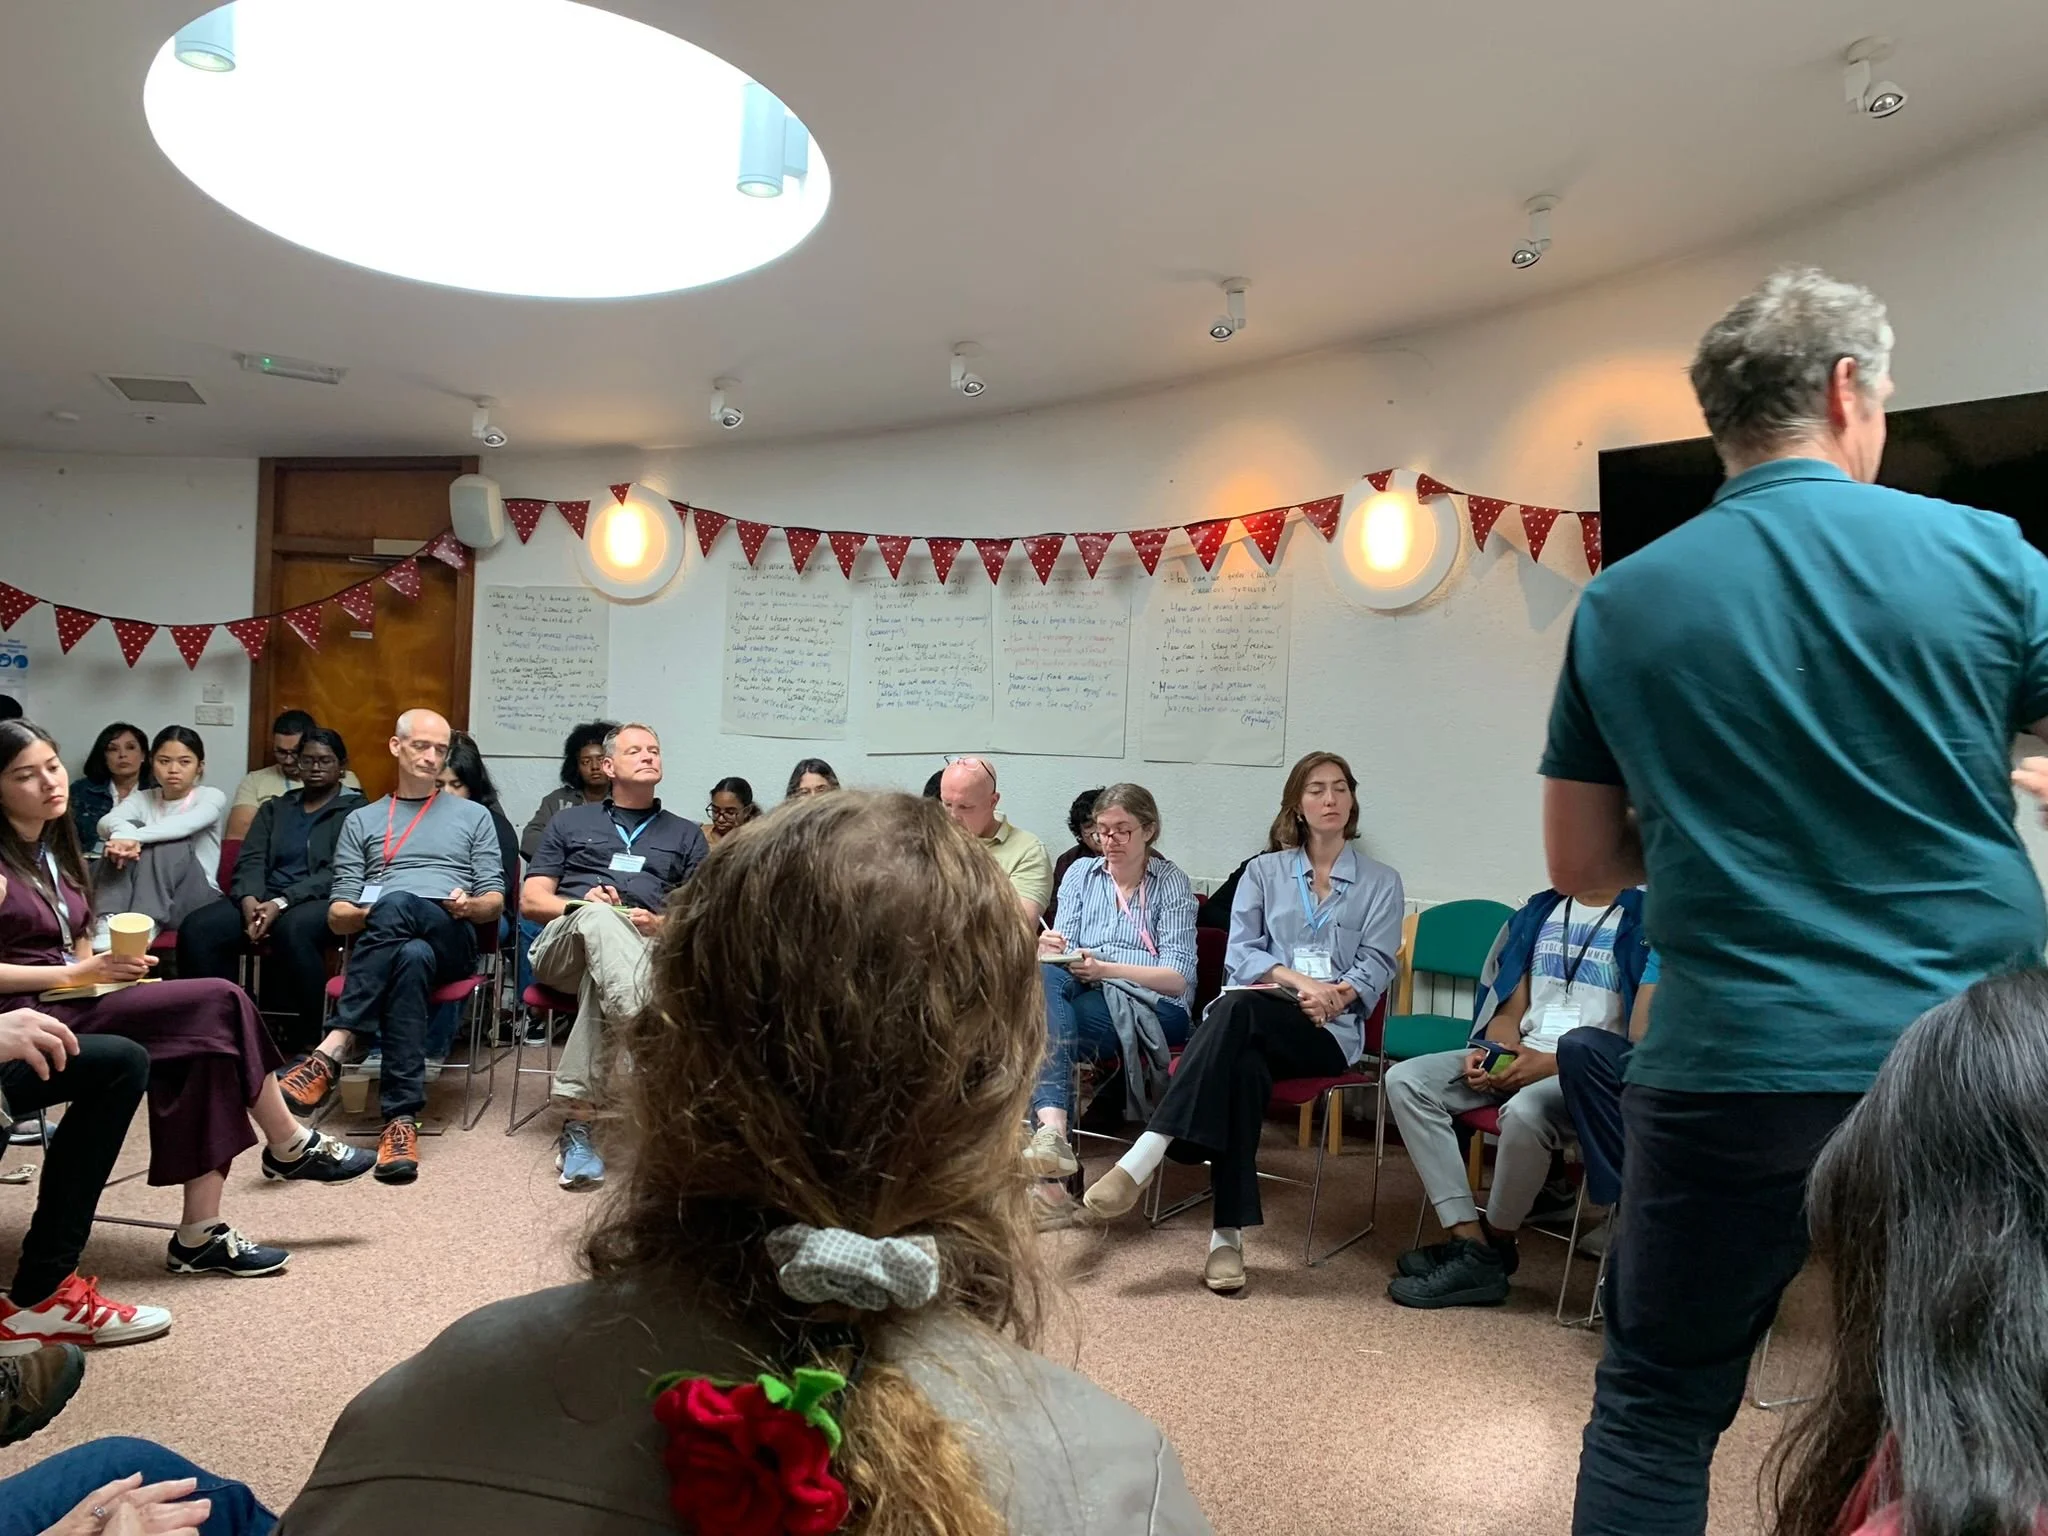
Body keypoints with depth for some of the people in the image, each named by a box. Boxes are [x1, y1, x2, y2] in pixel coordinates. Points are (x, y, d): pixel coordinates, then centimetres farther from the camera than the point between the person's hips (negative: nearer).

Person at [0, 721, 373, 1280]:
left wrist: (109, 969, -2)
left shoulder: (52, 848, 16)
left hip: (73, 1004, 8)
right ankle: (289, 1145, -3)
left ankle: (201, 1234, -19)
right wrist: (78, 974, -18)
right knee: (219, 1003, -21)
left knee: (203, 1044, -21)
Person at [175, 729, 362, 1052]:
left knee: (292, 930, -39)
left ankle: (306, 1041, -28)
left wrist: (282, 902, -21)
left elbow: (339, 874, -8)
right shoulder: (274, 807, 23)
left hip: (321, 901, -5)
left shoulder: (355, 810, 5)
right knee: (195, 929, -22)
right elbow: (251, 860, 10)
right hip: (264, 899, 5)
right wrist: (250, 899, -13)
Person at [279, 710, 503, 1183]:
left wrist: (469, 905, -10)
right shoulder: (361, 821, 24)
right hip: (378, 939, 1)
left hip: (450, 940, -1)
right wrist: (365, 913, -9)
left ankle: (335, 1048, -43)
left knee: (395, 905, -38)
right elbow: (337, 914, 16)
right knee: (412, 957, -40)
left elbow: (495, 903, 14)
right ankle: (403, 1117, -45)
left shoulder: (473, 816, 22)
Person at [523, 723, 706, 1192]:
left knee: (600, 977, -39)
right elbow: (530, 901, 16)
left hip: (647, 954, 0)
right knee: (600, 919, -38)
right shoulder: (570, 822, 27)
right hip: (565, 943, 0)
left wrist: (662, 924, -9)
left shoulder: (687, 835, 25)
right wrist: (581, 902, -6)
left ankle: (579, 1120, -44)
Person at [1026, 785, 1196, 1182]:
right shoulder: (1081, 873, 18)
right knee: (1043, 976, -36)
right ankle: (1052, 1127, -53)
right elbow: (1062, 956, 12)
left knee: (1045, 1020, -33)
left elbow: (1178, 978, -2)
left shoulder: (1171, 882, 7)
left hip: (1152, 1004, -3)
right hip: (1081, 992, 3)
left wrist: (1104, 968, -18)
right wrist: (1050, 950, -15)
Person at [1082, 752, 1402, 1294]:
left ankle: (1144, 1159, -43)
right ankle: (1228, 1235, -37)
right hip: (1256, 1019, 2)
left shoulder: (1381, 882, 15)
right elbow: (1240, 954, 6)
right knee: (1242, 1068, -37)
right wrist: (1299, 981, -13)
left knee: (1238, 1009, -35)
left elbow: (1376, 966, 3)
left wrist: (1333, 997, -17)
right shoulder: (1263, 871, 18)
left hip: (1331, 1031, -2)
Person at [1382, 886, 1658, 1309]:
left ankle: (1493, 1246, -10)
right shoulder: (1537, 912, 14)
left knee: (1524, 1111, -38)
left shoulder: (1645, 924, -6)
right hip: (1519, 1058, 7)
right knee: (1406, 1079, -14)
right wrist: (1489, 1053, -4)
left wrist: (1552, 1064, -19)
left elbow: (1643, 1045, -12)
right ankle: (1470, 1245, -19)